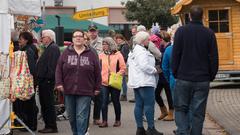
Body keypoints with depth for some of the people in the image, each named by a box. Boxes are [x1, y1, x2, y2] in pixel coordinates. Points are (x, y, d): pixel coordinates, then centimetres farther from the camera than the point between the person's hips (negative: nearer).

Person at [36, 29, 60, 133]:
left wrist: (48, 77, -24)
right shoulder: (48, 48, 21)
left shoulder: (53, 48, -12)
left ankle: (52, 127, -3)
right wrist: (39, 78, 18)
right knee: (44, 104, 13)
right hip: (43, 80, 11)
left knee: (48, 104, -7)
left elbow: (52, 65, -22)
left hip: (47, 81, -11)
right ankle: (48, 125, 18)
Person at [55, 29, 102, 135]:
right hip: (69, 90, 2)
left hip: (85, 91, -2)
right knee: (71, 116, 11)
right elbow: (59, 69, 6)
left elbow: (97, 72, 5)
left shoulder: (91, 54, 4)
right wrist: (59, 83, -5)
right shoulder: (66, 53, 6)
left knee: (82, 116, -8)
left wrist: (97, 88, 3)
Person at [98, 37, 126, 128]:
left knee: (116, 101, 8)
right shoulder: (101, 56, 5)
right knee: (104, 102, -1)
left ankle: (118, 120, 21)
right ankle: (104, 121, 4)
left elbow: (123, 68, -2)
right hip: (104, 83, 2)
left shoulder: (118, 55, -1)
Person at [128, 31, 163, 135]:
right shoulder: (142, 51, -15)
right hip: (144, 82, -10)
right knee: (149, 104, -7)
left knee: (139, 105, 9)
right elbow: (144, 66, -25)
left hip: (136, 82, 10)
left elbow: (129, 63, 23)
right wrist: (154, 70, -9)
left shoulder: (133, 51, 16)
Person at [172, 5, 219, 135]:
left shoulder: (181, 31, -4)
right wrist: (211, 75, 11)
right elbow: (214, 58, 0)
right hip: (202, 80, 1)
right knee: (198, 112, 6)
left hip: (183, 78, 0)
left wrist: (175, 73, 8)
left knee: (180, 108, 11)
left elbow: (175, 55, -3)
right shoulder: (209, 33, -1)